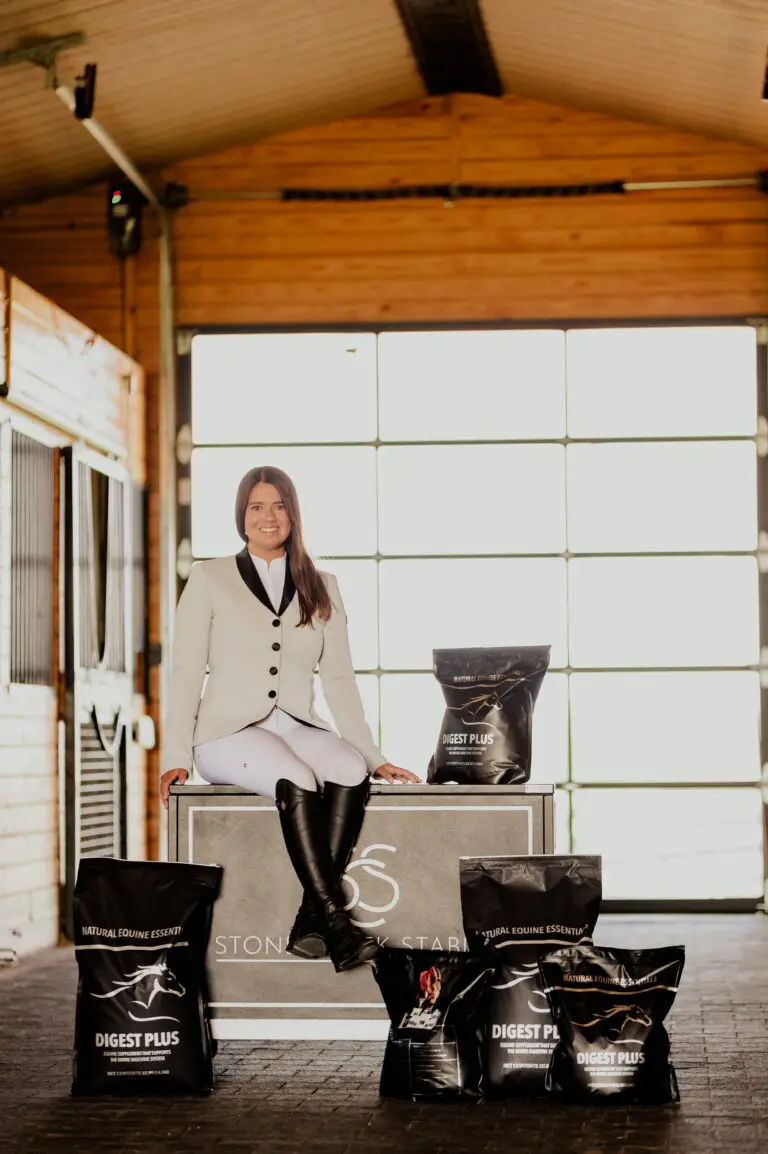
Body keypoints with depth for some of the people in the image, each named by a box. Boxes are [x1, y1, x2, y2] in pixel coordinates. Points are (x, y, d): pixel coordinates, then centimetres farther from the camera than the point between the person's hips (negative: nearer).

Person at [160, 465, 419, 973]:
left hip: (297, 728, 3)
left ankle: (310, 920, -33)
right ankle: (336, 920, -37)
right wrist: (177, 757, -7)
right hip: (230, 733, -3)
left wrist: (373, 755, 4)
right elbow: (187, 671, 4)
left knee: (351, 771, -31)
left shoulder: (323, 589, 17)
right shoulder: (210, 579, 9)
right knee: (298, 781, -35)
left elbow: (338, 679, 14)